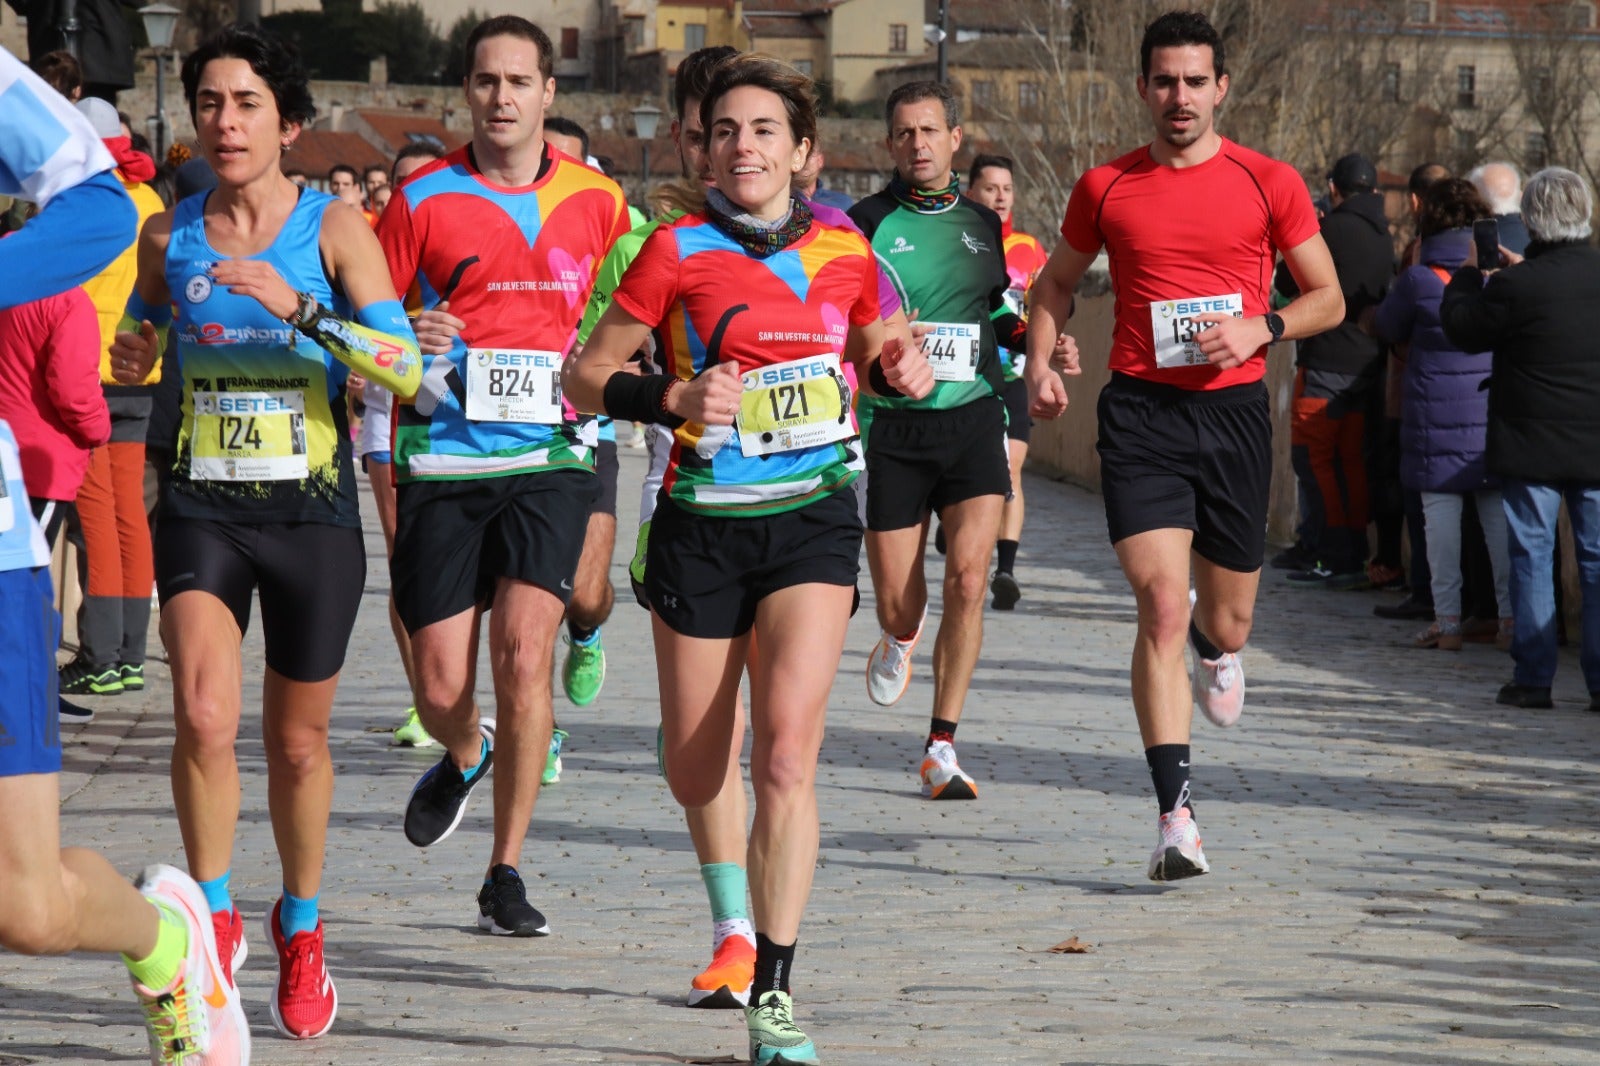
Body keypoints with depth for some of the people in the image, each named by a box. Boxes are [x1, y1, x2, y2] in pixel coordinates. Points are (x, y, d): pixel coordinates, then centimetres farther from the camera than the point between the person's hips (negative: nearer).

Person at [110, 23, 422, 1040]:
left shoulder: (334, 228, -7)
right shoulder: (169, 233, 2)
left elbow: (407, 365, -15)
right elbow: (145, 321, 22)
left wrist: (300, 308, -26)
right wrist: (133, 357, -1)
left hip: (312, 509, -1)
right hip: (202, 505, 1)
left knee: (298, 741, 12)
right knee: (205, 718, -20)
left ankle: (301, 927, 35)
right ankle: (215, 916, -1)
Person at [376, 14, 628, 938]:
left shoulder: (595, 201, 5)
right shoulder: (422, 200, 0)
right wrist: (411, 345, -14)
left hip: (549, 455, 0)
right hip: (442, 458, 0)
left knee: (524, 653, -15)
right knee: (441, 690, 0)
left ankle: (507, 873, -3)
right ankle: (464, 756, 39)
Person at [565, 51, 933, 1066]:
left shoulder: (844, 252, 4)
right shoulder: (678, 251, -4)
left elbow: (869, 347, 22)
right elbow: (586, 373, 0)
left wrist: (898, 368, 0)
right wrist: (674, 397, -17)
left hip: (815, 516, 0)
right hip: (705, 518, 0)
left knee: (785, 753, -17)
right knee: (695, 778, 7)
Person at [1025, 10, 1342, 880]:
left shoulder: (1268, 184, 2)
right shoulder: (1106, 188, 5)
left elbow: (1328, 299, 8)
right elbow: (1056, 283, 20)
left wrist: (1260, 329, -11)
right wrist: (1039, 360, 2)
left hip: (1234, 409, 1)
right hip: (1141, 413, -1)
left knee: (1226, 623, 12)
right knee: (1162, 606, -17)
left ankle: (1217, 649, 54)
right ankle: (1176, 816, -17)